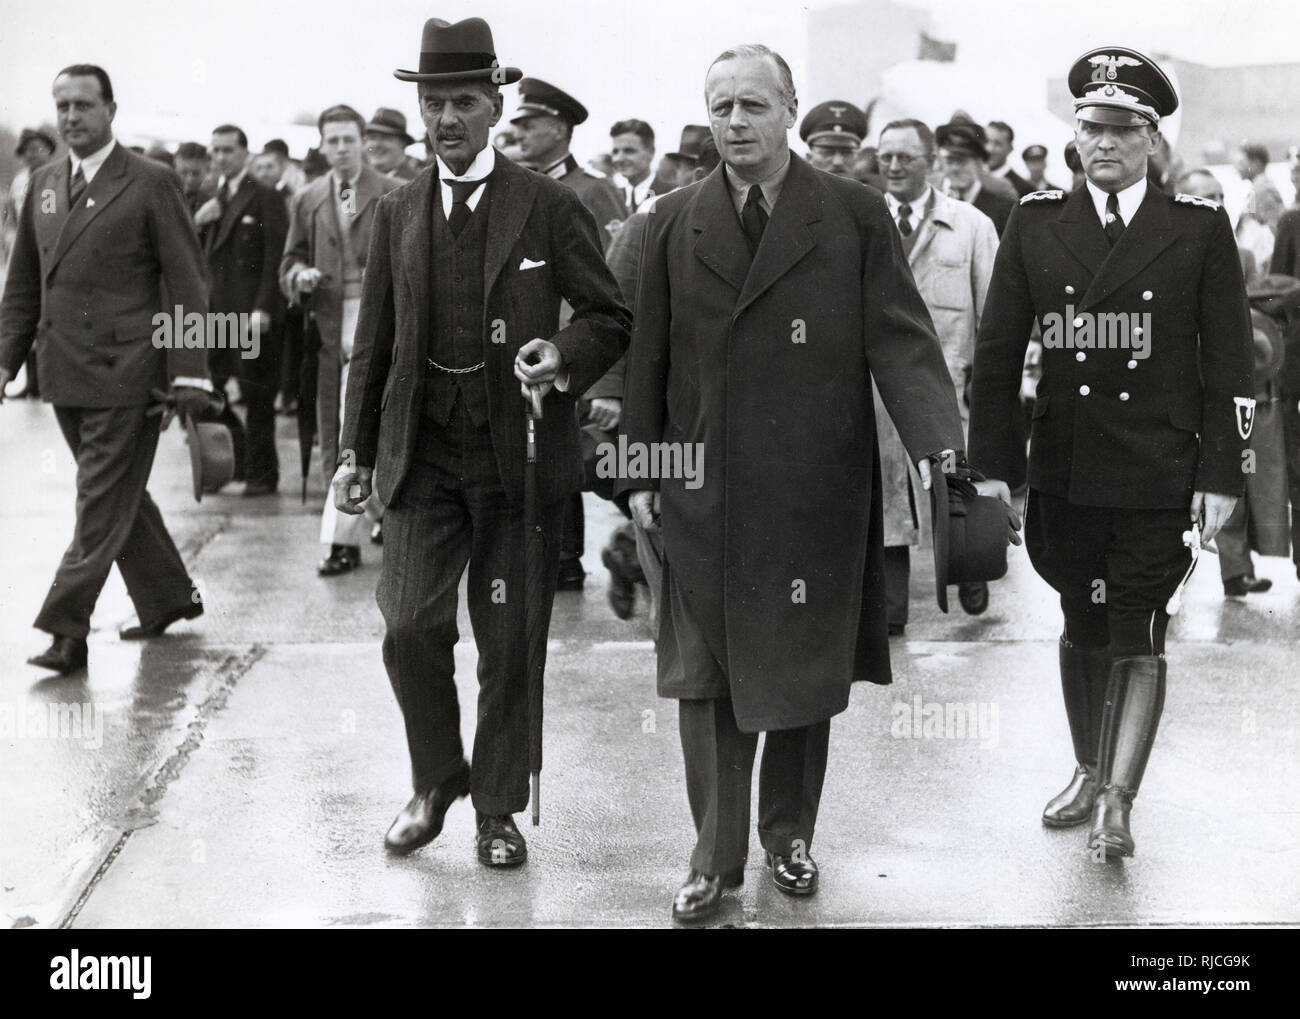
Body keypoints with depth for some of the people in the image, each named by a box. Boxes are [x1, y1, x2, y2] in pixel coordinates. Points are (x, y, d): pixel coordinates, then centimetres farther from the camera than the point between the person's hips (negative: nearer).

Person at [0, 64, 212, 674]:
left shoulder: (150, 183, -5)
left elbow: (187, 284, -7)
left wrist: (189, 372, -13)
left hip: (126, 371, -7)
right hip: (66, 371, 7)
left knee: (102, 504, -7)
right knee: (119, 495, 15)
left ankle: (67, 630, -8)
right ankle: (168, 599, 29)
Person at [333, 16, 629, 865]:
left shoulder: (550, 207, 0)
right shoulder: (398, 213, 10)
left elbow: (611, 318, 3)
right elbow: (374, 341, 14)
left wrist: (564, 356, -18)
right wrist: (357, 451, 11)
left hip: (518, 456, -2)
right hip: (422, 454, 2)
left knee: (510, 644, 4)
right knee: (410, 626, -7)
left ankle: (500, 808, 20)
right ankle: (436, 779, 17)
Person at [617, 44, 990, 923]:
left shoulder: (855, 215, 0)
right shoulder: (674, 223, 7)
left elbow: (902, 341, -6)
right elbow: (649, 360, 10)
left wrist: (939, 448, -19)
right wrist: (640, 471, 6)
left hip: (817, 492, -1)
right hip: (704, 492, 1)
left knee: (805, 673, 9)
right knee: (707, 679, 2)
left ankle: (790, 837, 25)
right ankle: (716, 858, 10)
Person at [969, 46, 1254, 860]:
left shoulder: (1200, 229, -1)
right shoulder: (1037, 223, 4)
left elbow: (1229, 363, -1)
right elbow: (998, 350, 5)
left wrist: (1220, 476, -5)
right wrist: (994, 460, 0)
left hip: (1160, 472, -3)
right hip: (1065, 471, 3)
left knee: (1139, 635, -2)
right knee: (1082, 626, 14)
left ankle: (1118, 802, 0)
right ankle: (1090, 772, 30)